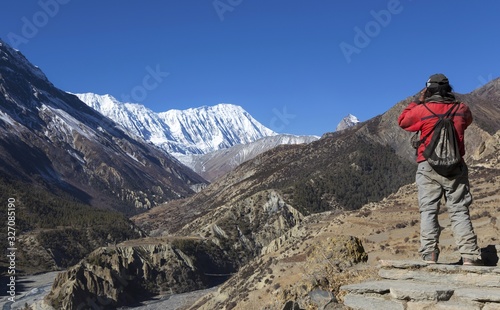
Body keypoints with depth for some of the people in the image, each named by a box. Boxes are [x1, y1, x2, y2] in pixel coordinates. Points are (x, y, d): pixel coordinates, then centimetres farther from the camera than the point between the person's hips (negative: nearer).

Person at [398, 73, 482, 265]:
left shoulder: (422, 110, -7)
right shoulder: (461, 109, 2)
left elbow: (402, 121, 10)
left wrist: (417, 101, 13)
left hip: (429, 168, -2)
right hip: (456, 167, 2)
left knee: (428, 211, 2)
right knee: (459, 211, 4)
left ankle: (429, 256, -5)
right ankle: (469, 257, -2)